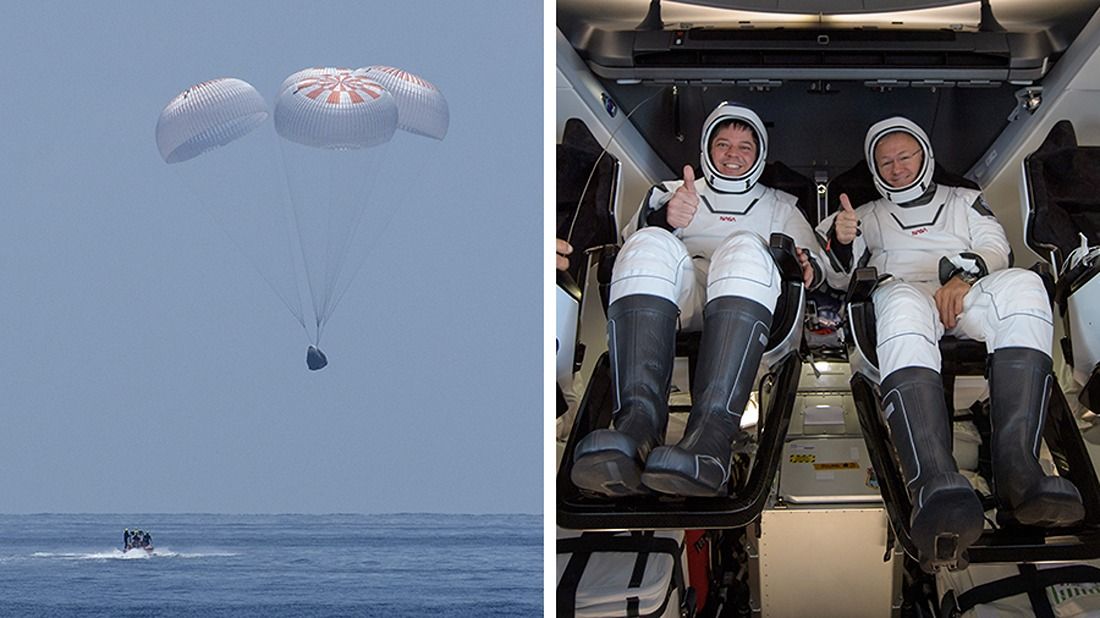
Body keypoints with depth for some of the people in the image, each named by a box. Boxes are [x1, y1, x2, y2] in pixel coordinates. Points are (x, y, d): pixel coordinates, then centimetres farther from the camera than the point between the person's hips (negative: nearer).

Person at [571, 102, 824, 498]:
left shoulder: (780, 206, 37)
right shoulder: (671, 192, 35)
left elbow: (813, 262, 23)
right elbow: (632, 234, 15)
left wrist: (809, 266, -2)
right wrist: (662, 219, -9)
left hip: (747, 299, 0)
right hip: (677, 301, 1)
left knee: (744, 247, -36)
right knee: (651, 244, -34)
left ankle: (710, 436, -57)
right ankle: (637, 423, -53)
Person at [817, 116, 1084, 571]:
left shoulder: (964, 201, 35)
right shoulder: (869, 216, 36)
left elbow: (996, 250, 17)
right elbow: (840, 278, 22)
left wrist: (964, 276, -6)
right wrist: (842, 243, -1)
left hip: (967, 295, 1)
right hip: (900, 290, -1)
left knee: (1022, 285, -37)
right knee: (903, 306, -43)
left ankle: (1017, 467, -52)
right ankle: (937, 484, -66)